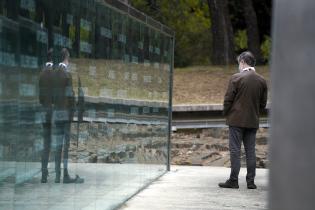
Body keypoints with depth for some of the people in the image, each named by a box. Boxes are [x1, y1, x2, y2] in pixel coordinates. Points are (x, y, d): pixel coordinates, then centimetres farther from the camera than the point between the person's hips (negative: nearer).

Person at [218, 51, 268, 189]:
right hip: (253, 121, 5)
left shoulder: (236, 78, -10)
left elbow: (228, 99, -9)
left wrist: (226, 114, 5)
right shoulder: (262, 81, 5)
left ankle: (233, 180, -1)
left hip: (236, 120, -4)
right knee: (250, 151, 8)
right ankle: (251, 181, 8)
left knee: (235, 151, -1)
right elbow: (263, 103, 8)